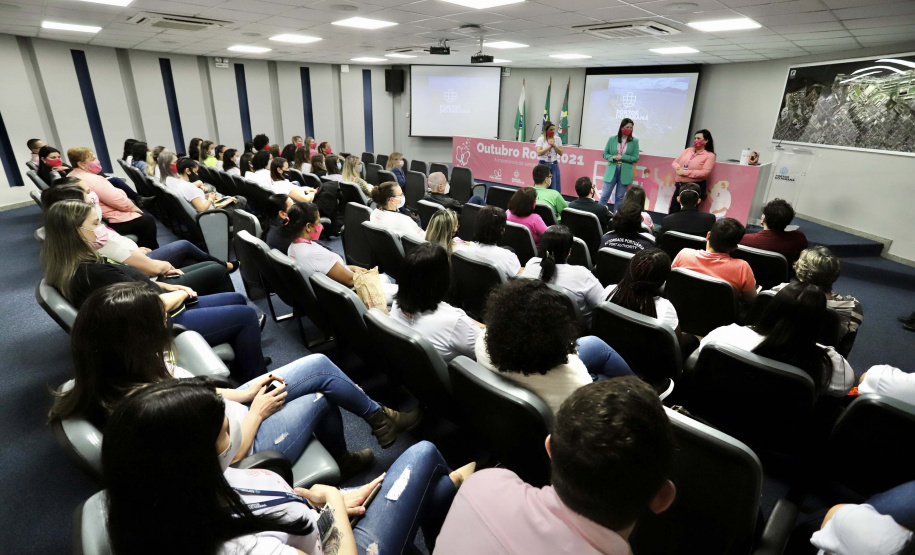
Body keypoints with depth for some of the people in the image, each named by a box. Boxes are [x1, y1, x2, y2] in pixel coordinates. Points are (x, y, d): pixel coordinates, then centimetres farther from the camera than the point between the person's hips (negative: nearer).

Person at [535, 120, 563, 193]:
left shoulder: (557, 139, 5)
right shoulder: (541, 139, -3)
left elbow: (561, 153, 1)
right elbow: (539, 153, -14)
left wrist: (554, 145, -11)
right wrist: (550, 146, -12)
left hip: (554, 165, 2)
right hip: (543, 165, -2)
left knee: (554, 187, 1)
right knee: (541, 187, 2)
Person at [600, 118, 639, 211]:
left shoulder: (634, 141, 1)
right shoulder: (612, 139, 2)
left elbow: (636, 158, -2)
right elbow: (605, 154, 7)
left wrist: (622, 157, -14)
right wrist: (613, 157, -13)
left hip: (625, 173, 0)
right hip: (611, 171, 0)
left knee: (620, 197, 8)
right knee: (605, 195, -1)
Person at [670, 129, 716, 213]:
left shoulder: (709, 155, -1)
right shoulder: (688, 150, 16)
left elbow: (704, 173, -14)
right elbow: (675, 162, 16)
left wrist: (684, 172, -17)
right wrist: (678, 169, -8)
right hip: (680, 185, 5)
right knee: (673, 211, 2)